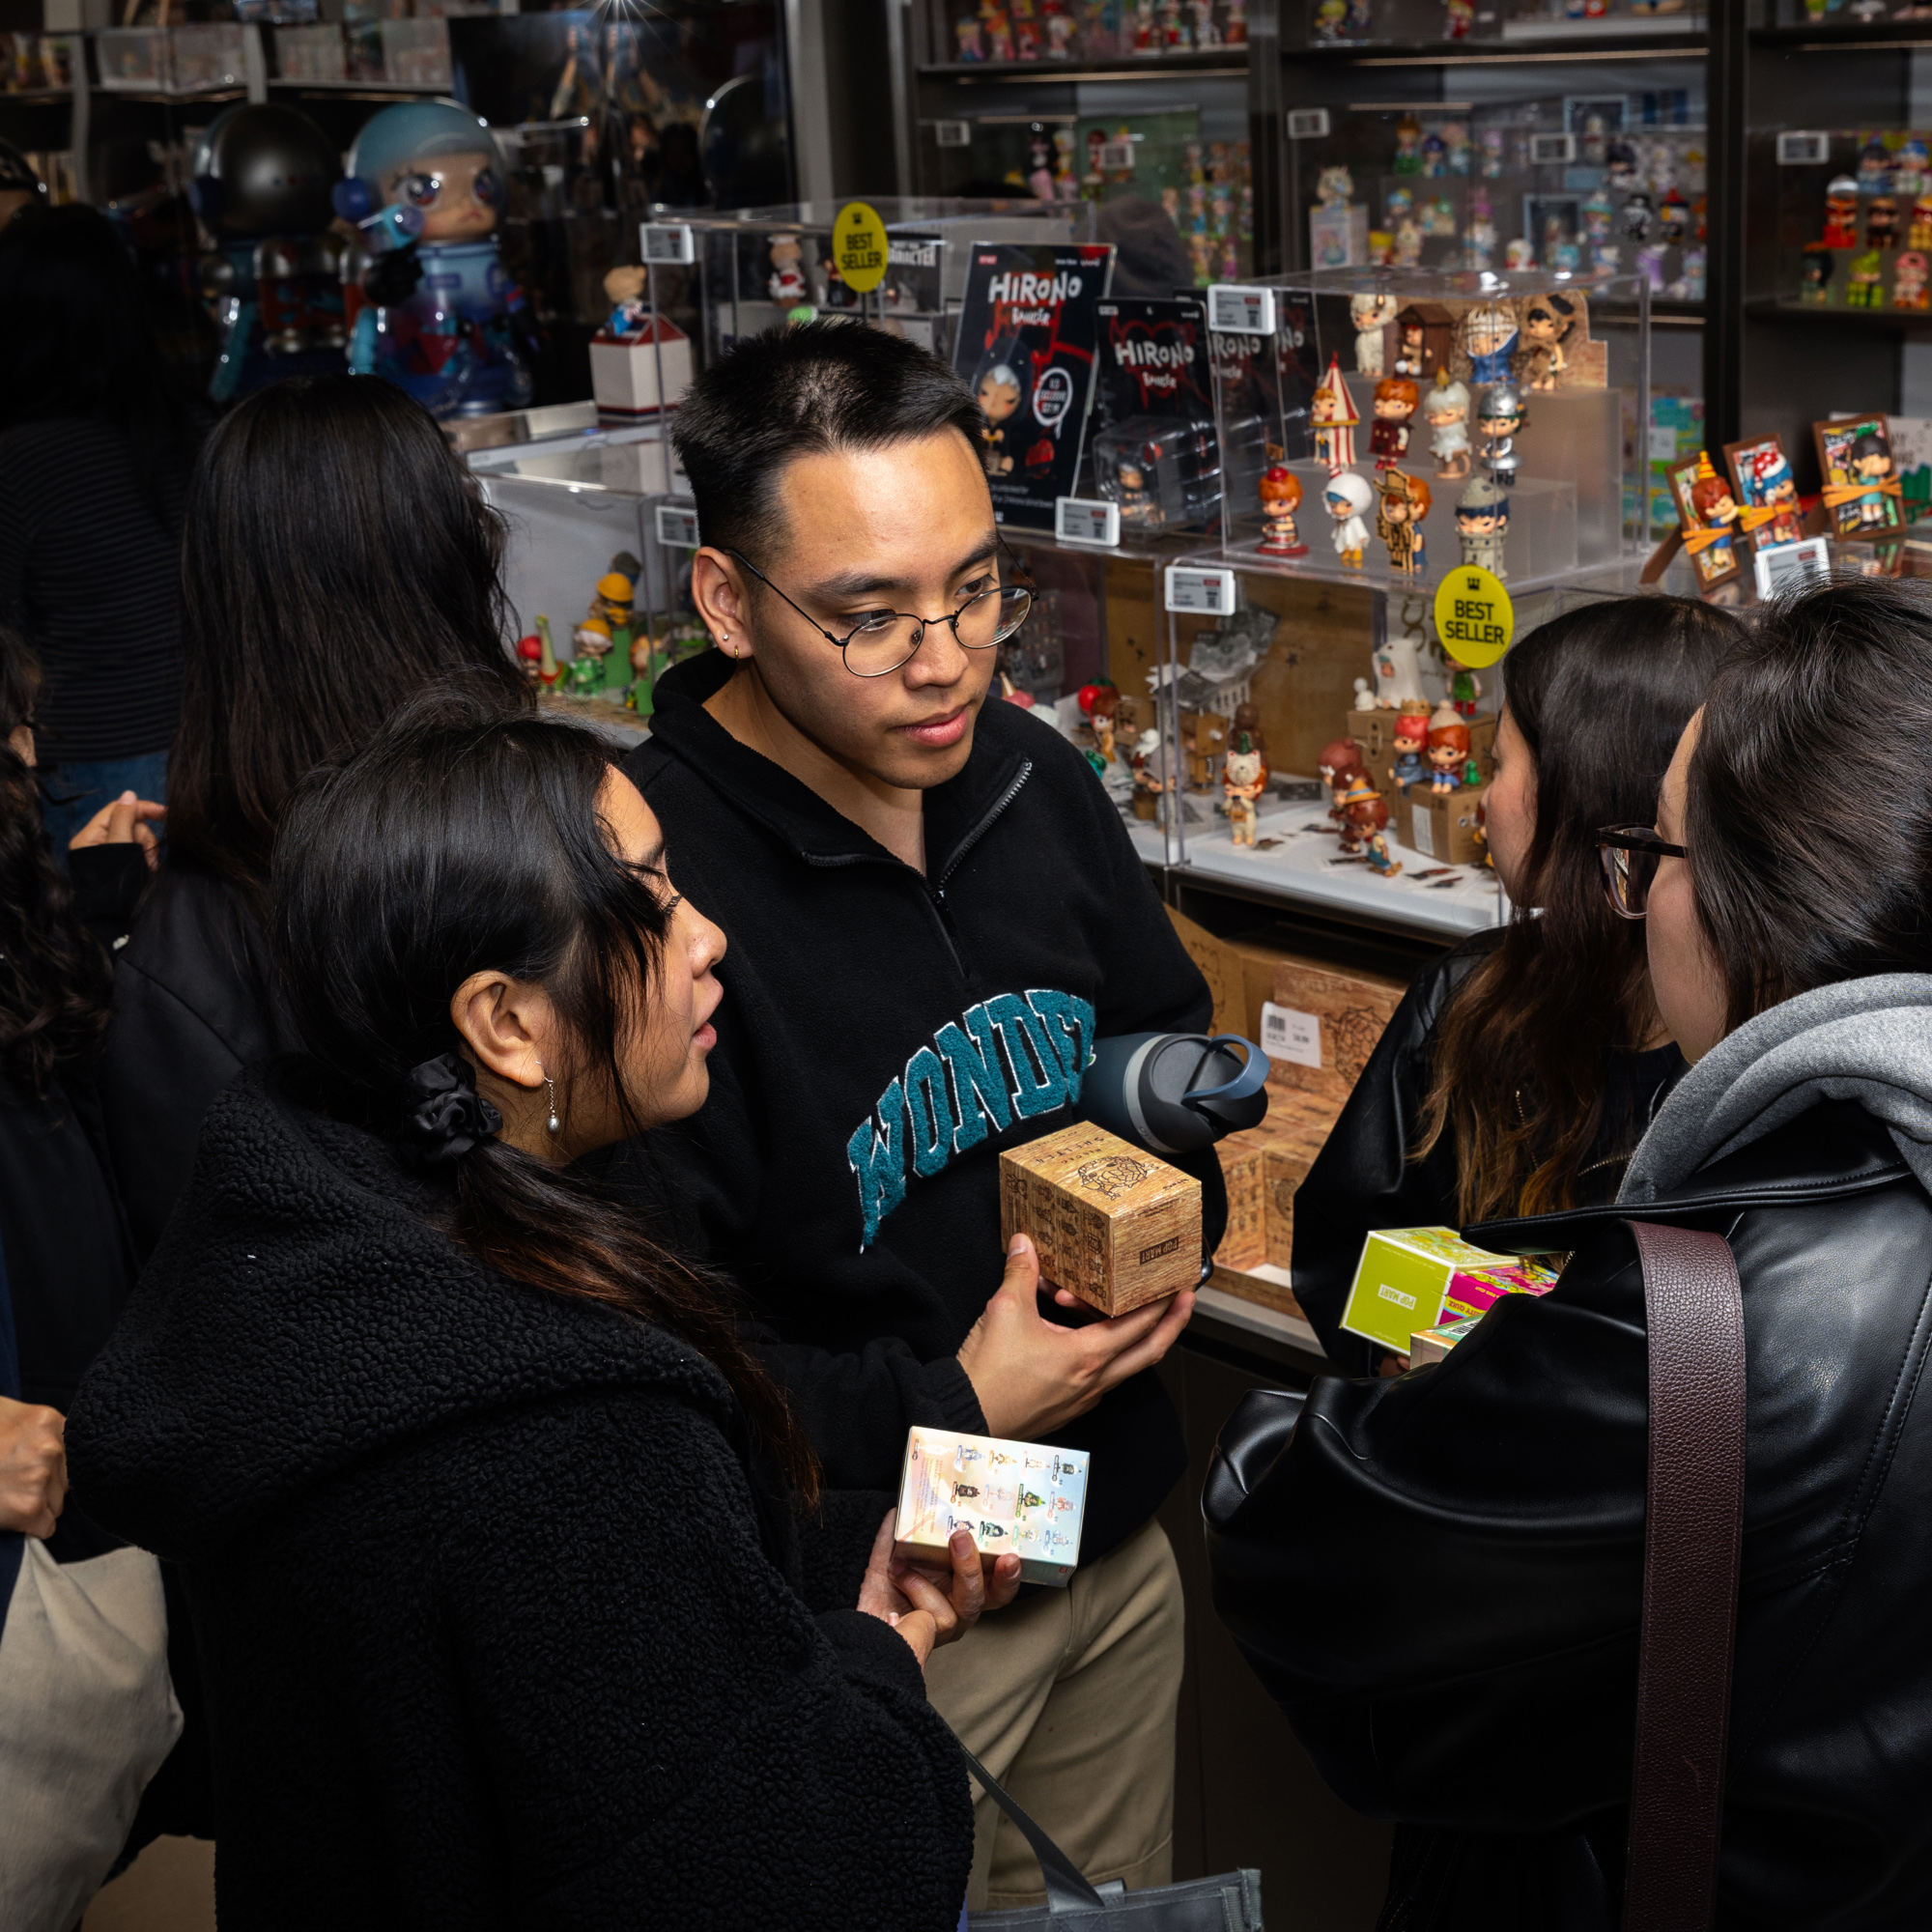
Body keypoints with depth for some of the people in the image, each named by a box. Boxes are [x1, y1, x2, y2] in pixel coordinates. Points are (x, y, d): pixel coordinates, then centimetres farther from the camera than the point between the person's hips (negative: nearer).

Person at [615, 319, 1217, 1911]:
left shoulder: (1032, 780, -2)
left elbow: (1166, 1032, 16)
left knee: (1123, 1908, 25)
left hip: (1112, 1540, 7)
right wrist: (948, 1411, -23)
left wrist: (1164, 1159, -5)